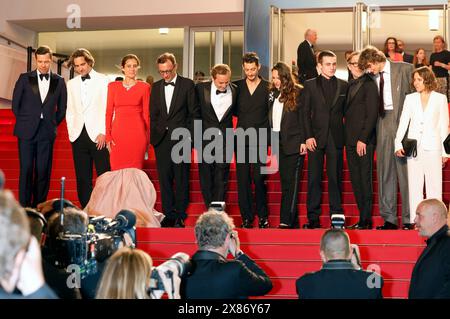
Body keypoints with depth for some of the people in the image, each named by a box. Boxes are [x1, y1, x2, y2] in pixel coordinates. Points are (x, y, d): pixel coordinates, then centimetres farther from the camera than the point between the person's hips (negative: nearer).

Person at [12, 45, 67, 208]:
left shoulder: (59, 81, 7)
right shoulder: (25, 78, 4)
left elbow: (62, 108, 14)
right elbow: (15, 104, 8)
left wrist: (53, 124, 8)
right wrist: (24, 122, 6)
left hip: (46, 132, 1)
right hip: (27, 131, -1)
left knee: (43, 171, 1)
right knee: (26, 169, -4)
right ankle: (24, 206, -1)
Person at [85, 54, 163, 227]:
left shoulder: (144, 87, 7)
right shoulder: (113, 86, 12)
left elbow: (146, 114, 7)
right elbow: (109, 112, 9)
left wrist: (147, 138, 3)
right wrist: (108, 135, -1)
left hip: (137, 132, -2)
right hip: (118, 132, 2)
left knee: (134, 170, -4)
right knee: (117, 170, -3)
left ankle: (135, 212, 0)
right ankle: (117, 211, 1)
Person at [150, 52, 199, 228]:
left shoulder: (187, 84, 0)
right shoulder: (156, 87, 12)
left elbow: (194, 113, -1)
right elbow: (153, 114, 15)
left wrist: (190, 135, -6)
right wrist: (154, 135, 6)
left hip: (180, 138, -4)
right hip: (161, 139, 4)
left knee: (181, 178, 0)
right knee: (164, 179, 5)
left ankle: (180, 216, 6)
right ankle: (168, 215, 12)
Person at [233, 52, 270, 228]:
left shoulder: (268, 87, 1)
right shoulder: (237, 86, 8)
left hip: (260, 139, -2)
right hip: (241, 139, 3)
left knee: (259, 178, -6)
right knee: (243, 179, 2)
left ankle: (262, 216, 7)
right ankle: (246, 218, 8)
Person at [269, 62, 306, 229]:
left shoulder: (297, 93, -4)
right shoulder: (272, 93, 12)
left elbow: (302, 118, -6)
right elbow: (269, 117, 13)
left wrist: (303, 141, -10)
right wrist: (271, 140, 6)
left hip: (293, 142, -6)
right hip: (278, 143, 6)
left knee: (292, 181, -8)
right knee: (285, 182, 7)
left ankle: (286, 220, -14)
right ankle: (294, 222, 12)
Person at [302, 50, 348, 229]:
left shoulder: (343, 86, 9)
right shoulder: (310, 85, 6)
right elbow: (305, 113, 2)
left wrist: (346, 134, 0)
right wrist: (308, 136, -7)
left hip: (336, 138, 1)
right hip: (316, 137, 0)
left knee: (335, 177, 3)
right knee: (314, 178, 1)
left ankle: (336, 215, 8)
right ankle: (313, 217, 4)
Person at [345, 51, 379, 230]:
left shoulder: (369, 84, -7)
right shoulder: (350, 86, 17)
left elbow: (372, 114, -13)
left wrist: (363, 139, -17)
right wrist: (348, 138, 10)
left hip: (364, 141, -8)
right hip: (351, 141, 8)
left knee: (364, 179, -5)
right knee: (355, 180, 8)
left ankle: (366, 220, -1)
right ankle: (362, 218, 12)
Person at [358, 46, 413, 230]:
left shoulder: (404, 69, -2)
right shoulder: (373, 78, 12)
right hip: (382, 125, 5)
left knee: (405, 171, -3)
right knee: (384, 172, 5)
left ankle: (410, 219, 3)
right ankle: (389, 219, 11)